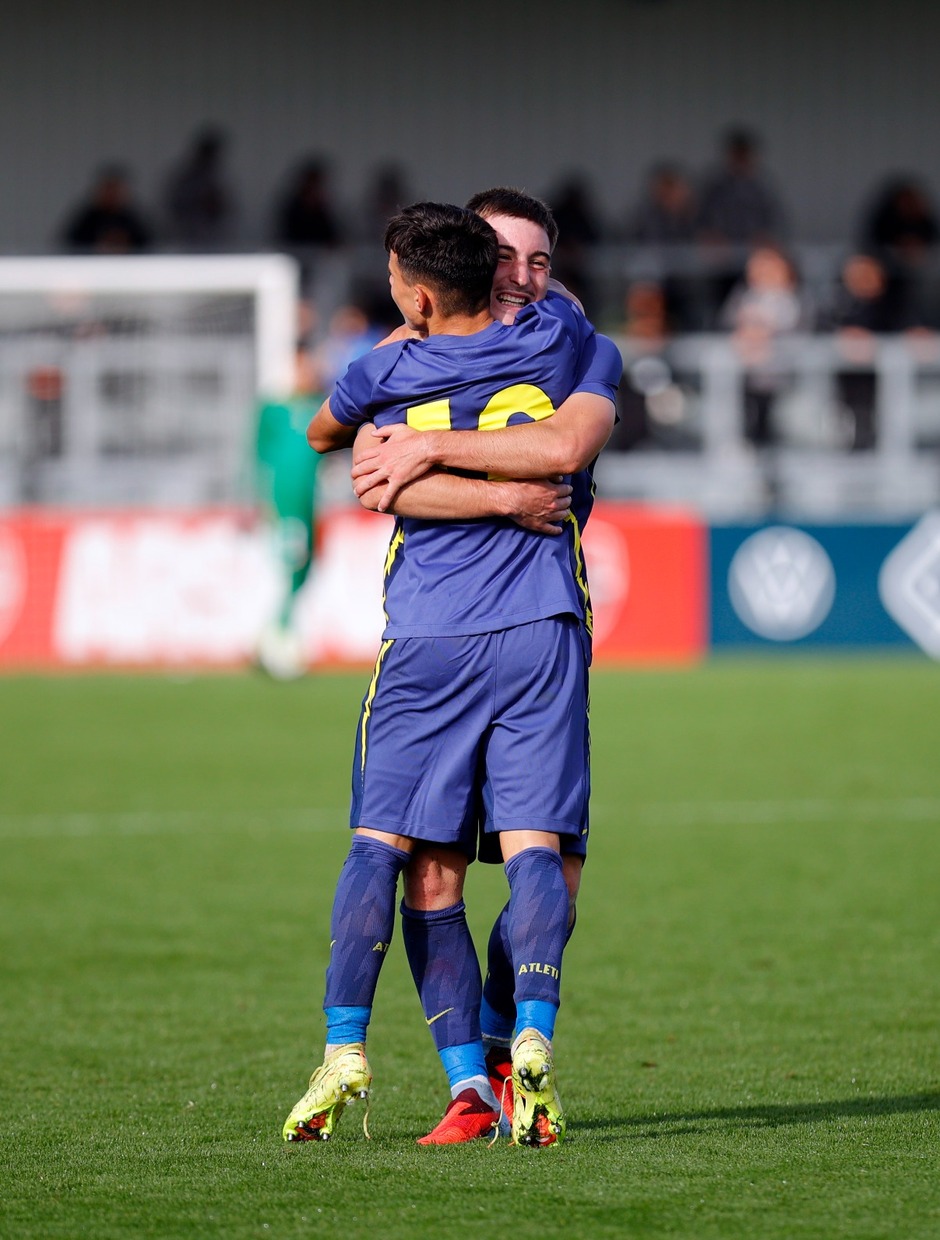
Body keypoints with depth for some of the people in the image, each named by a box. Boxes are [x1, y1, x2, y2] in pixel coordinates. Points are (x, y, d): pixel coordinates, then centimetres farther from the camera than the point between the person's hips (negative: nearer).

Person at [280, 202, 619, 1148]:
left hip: (425, 644, -1)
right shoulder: (553, 340, 3)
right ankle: (531, 1045, -18)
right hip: (539, 630, 1)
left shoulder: (386, 374, -1)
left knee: (379, 844, 3)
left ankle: (344, 1046, -4)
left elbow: (321, 435, 23)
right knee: (532, 845, -4)